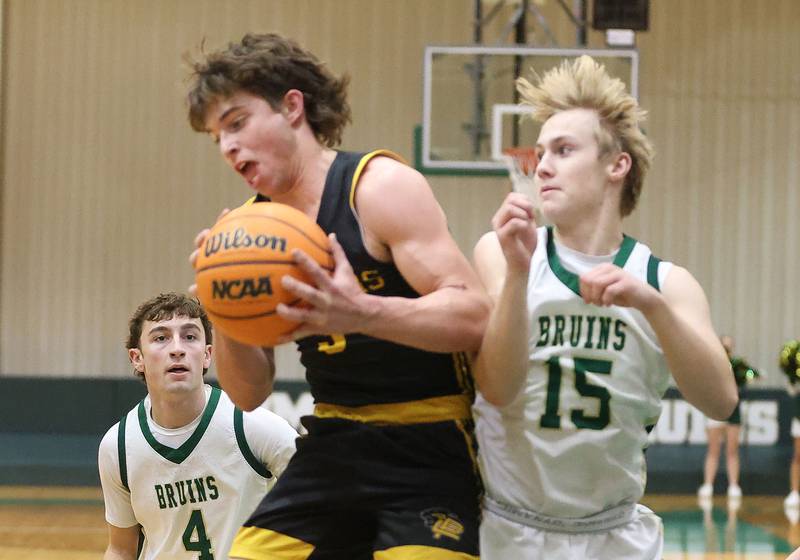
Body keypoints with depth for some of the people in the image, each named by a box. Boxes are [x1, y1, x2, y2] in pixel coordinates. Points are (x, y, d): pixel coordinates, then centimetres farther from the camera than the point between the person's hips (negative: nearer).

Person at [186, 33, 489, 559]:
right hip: (333, 446, 6)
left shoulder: (381, 186, -13)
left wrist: (362, 313, -38)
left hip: (425, 453, -6)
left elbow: (473, 316, -22)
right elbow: (250, 392, 7)